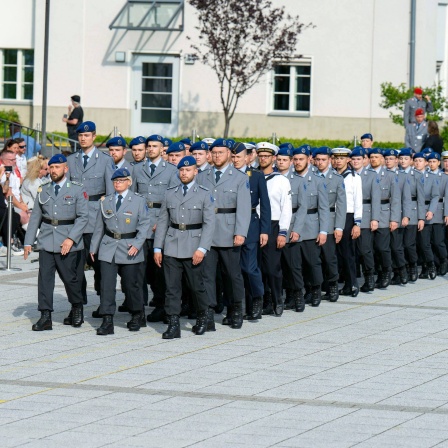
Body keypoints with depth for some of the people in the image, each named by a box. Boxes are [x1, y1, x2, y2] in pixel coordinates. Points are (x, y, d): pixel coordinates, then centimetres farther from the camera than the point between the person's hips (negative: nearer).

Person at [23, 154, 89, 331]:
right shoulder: (43, 190, 10)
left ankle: (77, 309, 26)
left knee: (70, 277, 2)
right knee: (44, 277, -4)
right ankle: (45, 316, -3)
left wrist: (71, 238, -17)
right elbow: (35, 216, 12)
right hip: (46, 241, 3)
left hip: (68, 243, -3)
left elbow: (83, 216, -6)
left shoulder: (77, 190, -1)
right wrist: (28, 242, 7)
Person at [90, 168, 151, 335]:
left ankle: (137, 316, 29)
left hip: (129, 249, -2)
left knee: (131, 284, 7)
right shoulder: (106, 201, 9)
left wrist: (137, 244, -16)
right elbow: (99, 226, 13)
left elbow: (144, 224, -5)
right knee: (107, 284, -8)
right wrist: (93, 247, 13)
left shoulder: (138, 201, -2)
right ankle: (107, 322, -8)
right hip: (108, 248, 2)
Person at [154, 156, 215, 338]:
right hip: (172, 247, 2)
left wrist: (202, 249, -13)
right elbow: (162, 221, 10)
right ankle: (173, 325, 1)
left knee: (196, 285, 5)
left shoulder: (204, 194, 1)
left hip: (193, 248, -2)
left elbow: (209, 223, -4)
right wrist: (157, 248, 4)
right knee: (172, 287, -1)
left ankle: (205, 316, 26)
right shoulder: (170, 194, 10)